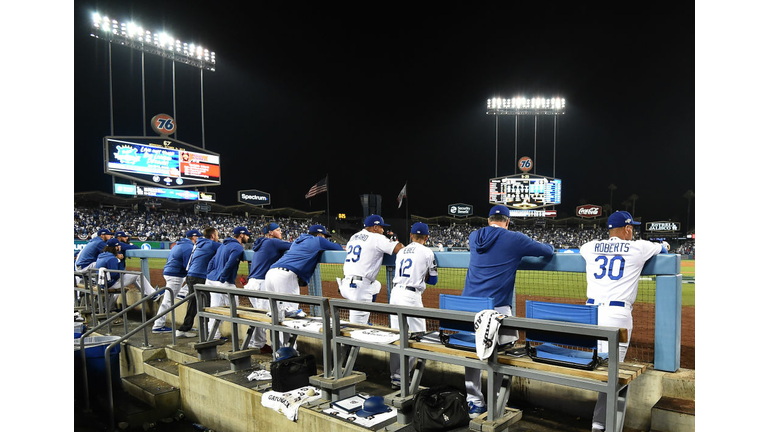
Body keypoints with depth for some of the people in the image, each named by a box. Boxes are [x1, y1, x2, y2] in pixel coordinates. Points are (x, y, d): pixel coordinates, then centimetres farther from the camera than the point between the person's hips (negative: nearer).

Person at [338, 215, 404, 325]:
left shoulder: (353, 237, 16)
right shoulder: (376, 238, -5)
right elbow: (400, 249, -13)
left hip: (346, 284, 8)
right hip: (359, 287, -8)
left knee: (376, 286, 33)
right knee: (357, 327, -3)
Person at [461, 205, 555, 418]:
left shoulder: (473, 237, 12)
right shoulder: (514, 239, -1)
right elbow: (547, 251, 12)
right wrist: (550, 247, 37)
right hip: (496, 308, -5)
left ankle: (474, 404, 20)